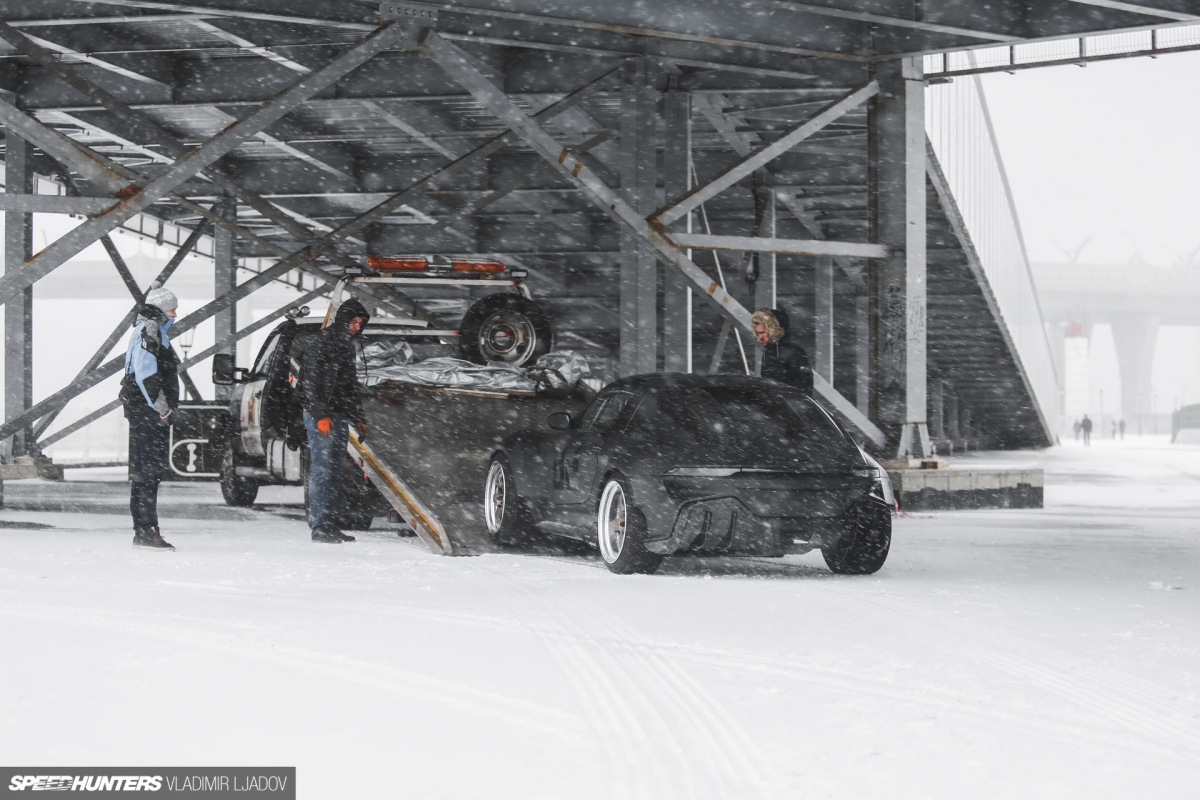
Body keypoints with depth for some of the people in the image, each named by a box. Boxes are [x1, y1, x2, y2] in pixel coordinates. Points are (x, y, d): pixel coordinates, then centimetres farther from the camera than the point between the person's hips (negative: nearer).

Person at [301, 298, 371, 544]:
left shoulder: (346, 346, 19)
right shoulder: (321, 342, -8)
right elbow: (311, 382, -15)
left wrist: (358, 418, 24)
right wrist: (320, 415, -21)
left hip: (340, 416, 9)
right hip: (321, 415, -9)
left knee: (335, 471, 9)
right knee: (322, 470, -10)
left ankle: (330, 525, 12)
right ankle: (320, 527, -11)